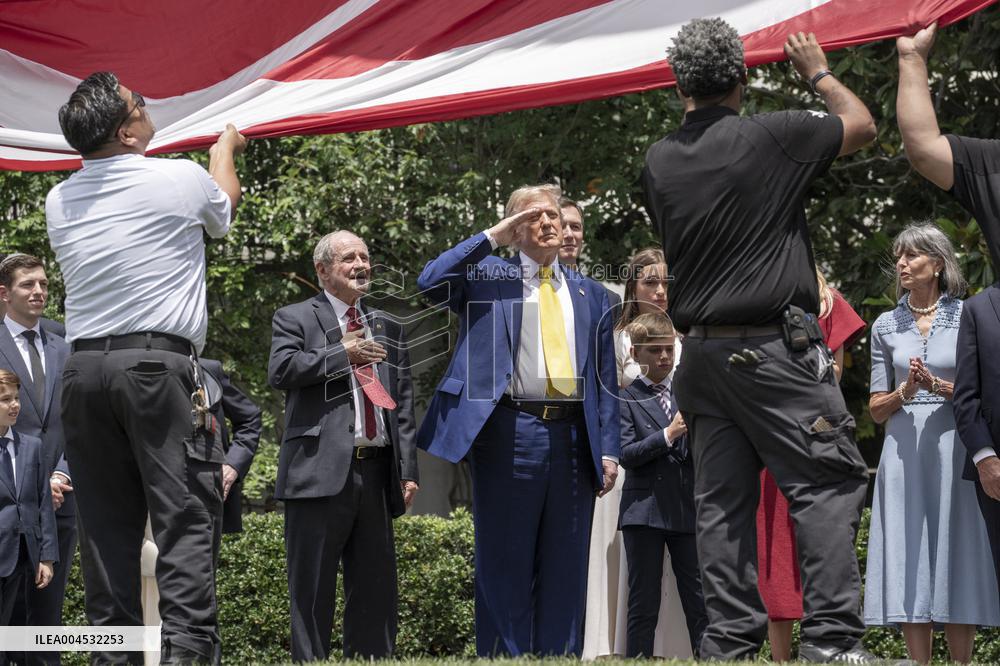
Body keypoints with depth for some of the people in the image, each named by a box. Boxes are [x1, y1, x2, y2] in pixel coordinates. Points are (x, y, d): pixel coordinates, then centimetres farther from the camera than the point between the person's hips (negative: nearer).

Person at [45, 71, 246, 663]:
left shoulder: (60, 202, 12)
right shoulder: (181, 180, -2)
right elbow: (223, 205, 23)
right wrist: (226, 146, 44)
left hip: (84, 370, 5)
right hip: (158, 365, -5)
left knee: (107, 526, 6)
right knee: (184, 521, -6)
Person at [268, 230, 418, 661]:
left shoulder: (387, 327, 20)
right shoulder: (295, 319, 6)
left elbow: (403, 404, 17)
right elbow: (280, 371, -13)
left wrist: (407, 470, 8)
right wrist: (342, 355, -10)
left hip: (376, 474, 5)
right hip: (320, 471, -5)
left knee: (376, 588, 5)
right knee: (313, 589, -3)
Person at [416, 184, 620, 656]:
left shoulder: (590, 294, 18)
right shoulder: (486, 276, 10)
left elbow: (605, 377, 15)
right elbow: (431, 282, -10)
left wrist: (608, 449, 6)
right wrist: (491, 238, -4)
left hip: (573, 439, 3)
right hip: (510, 435, -3)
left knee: (566, 568, 6)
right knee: (506, 564, 0)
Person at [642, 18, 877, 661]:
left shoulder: (660, 161, 7)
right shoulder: (771, 136, -9)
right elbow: (861, 126, 8)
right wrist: (818, 72, 25)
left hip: (703, 352, 6)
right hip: (775, 346, -6)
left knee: (723, 501, 6)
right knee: (829, 485, -5)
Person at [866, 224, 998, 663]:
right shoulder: (886, 326, 10)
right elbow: (877, 409, 10)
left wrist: (939, 386, -14)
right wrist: (905, 392, -9)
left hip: (955, 450, -2)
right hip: (905, 453, 2)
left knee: (957, 558, -2)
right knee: (910, 565, -2)